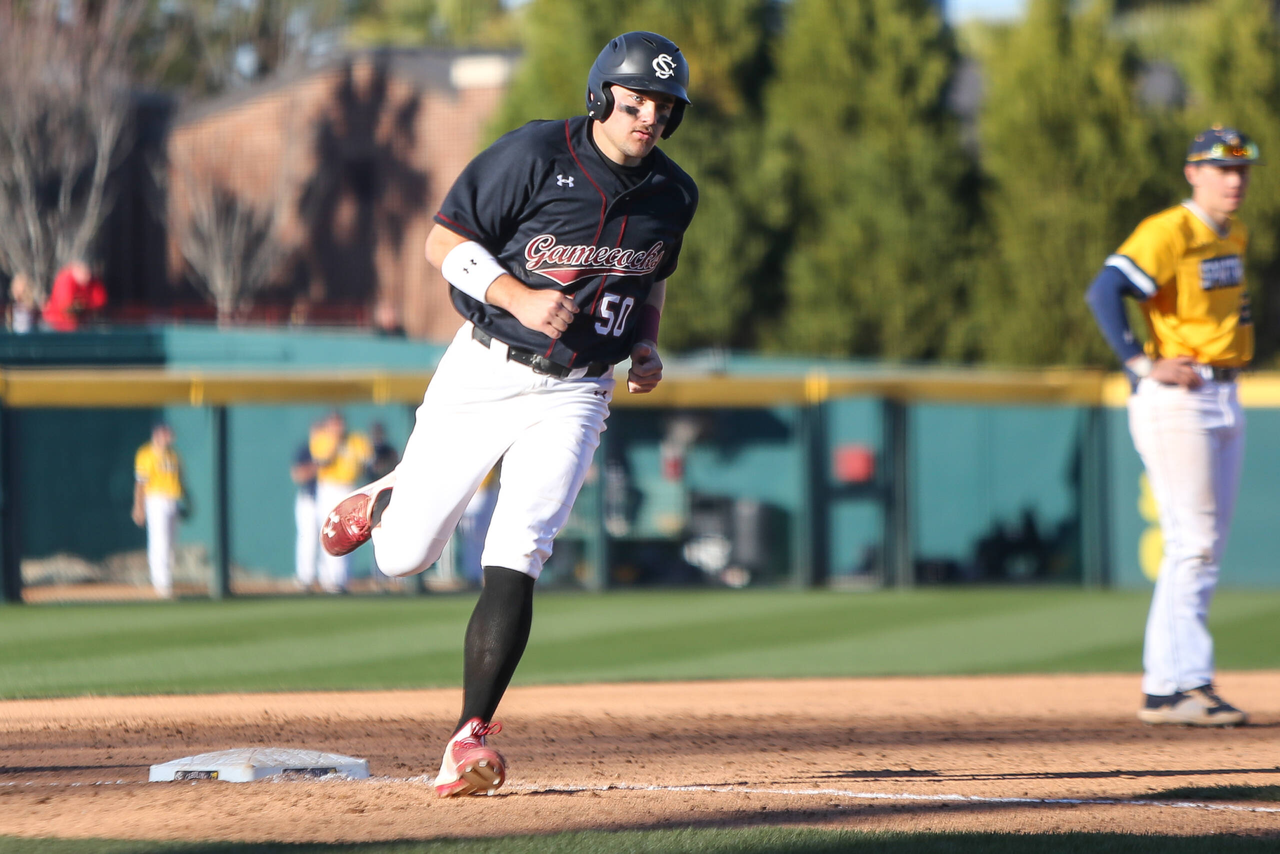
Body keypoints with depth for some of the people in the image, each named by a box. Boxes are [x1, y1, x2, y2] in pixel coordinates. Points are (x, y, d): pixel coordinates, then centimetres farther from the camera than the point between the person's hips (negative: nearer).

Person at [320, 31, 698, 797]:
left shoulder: (673, 195, 2)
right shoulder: (534, 156, -13)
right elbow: (444, 243, -10)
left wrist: (648, 346, 2)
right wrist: (519, 296, -24)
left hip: (573, 395, 2)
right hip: (483, 377, -2)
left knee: (515, 560, -16)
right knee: (401, 557, 3)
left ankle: (472, 736, -12)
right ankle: (386, 502, 40)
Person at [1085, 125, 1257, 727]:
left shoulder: (1235, 238, 14)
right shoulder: (1169, 233, -13)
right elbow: (1105, 292, -23)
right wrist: (1142, 365, -25)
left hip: (1224, 401, 9)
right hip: (1175, 403, -9)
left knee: (1207, 548, 9)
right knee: (1192, 545, -12)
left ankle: (1169, 688, 13)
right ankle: (1176, 685, -11)